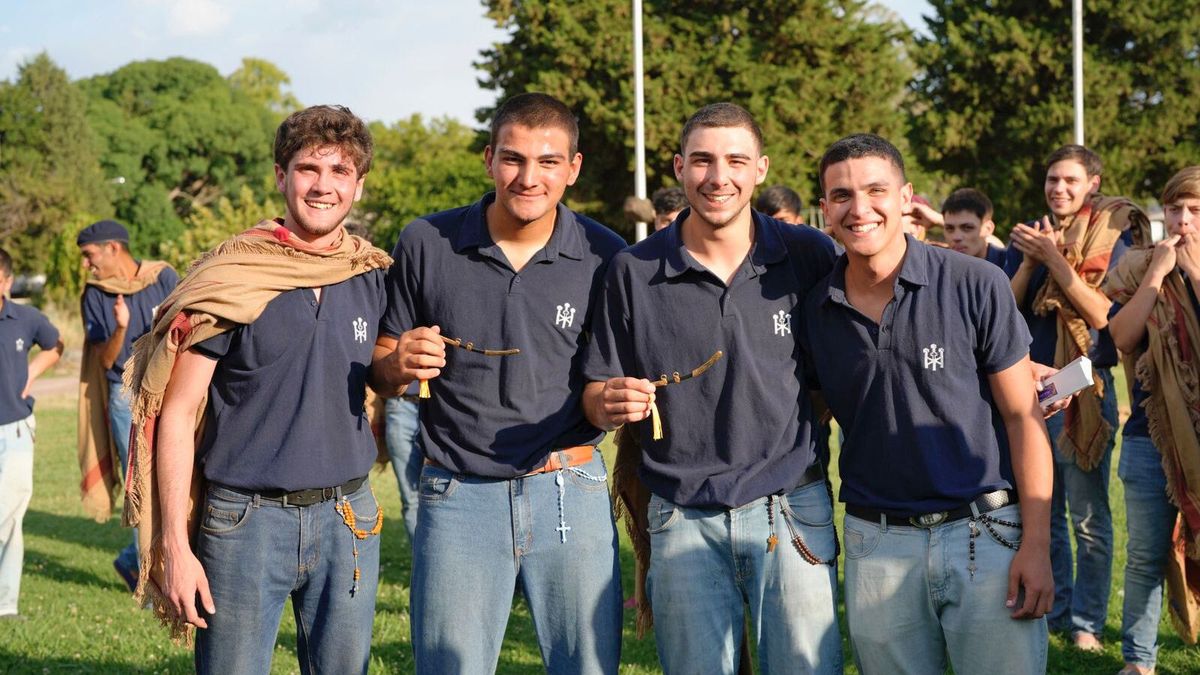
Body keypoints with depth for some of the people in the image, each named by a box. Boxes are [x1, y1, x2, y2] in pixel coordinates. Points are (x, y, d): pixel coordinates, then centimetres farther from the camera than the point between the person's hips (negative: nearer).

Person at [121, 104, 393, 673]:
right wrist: (174, 545, -12)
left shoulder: (374, 278, 4)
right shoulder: (231, 277, -8)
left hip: (348, 518, 4)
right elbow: (177, 413, -8)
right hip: (246, 518, -4)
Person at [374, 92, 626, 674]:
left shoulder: (605, 258, -1)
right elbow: (382, 366, 9)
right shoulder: (426, 244, 0)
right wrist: (400, 364, -15)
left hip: (571, 492, 0)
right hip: (458, 496, 0)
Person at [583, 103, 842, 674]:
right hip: (684, 519, 1)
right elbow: (595, 398, 4)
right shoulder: (634, 272, 0)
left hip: (791, 512, 0)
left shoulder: (810, 257, -2)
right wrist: (610, 403, -16)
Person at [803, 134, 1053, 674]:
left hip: (985, 533, -2)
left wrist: (1037, 545, -10)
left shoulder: (976, 286, -6)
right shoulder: (814, 311, 2)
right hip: (876, 543, 3)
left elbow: (1022, 415, -4)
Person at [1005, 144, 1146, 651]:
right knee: (1042, 512, 12)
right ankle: (1053, 610, 24)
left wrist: (1054, 258, -19)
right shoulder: (1026, 237, 8)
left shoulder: (1113, 239, -3)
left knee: (1088, 518, 0)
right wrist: (1029, 260, -12)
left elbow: (1102, 313, -14)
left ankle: (1087, 622, 9)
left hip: (1085, 390, -4)